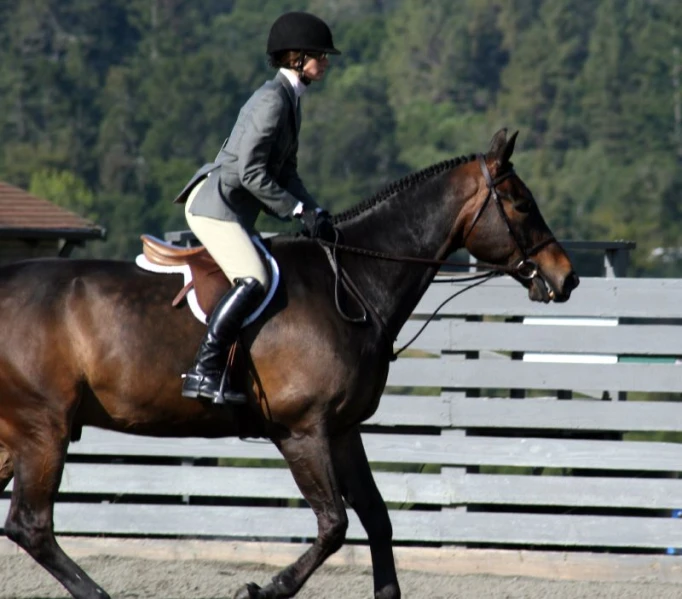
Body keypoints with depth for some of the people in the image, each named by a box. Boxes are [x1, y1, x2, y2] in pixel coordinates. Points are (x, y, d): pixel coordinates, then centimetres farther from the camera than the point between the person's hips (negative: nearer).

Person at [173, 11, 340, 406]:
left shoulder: (290, 99, 16)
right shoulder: (272, 100, -15)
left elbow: (285, 171, 16)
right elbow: (250, 173, -21)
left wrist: (315, 213, 2)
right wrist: (298, 210, -17)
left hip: (234, 211, 11)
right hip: (214, 205, -11)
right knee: (254, 281, -26)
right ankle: (204, 372, -27)